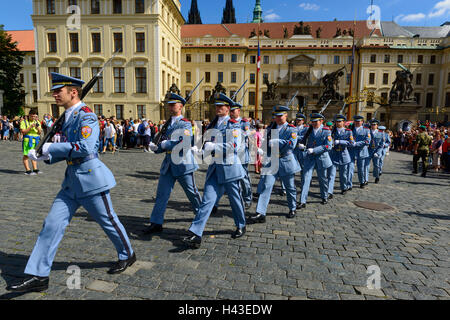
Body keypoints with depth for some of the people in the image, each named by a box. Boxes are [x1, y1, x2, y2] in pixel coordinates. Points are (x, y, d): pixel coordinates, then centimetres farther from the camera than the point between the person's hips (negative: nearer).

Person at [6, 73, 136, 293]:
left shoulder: (86, 116, -14)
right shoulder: (69, 117, 14)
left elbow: (85, 148, -26)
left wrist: (53, 147, -17)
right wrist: (45, 156, 6)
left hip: (90, 179, -9)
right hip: (72, 181, 9)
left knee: (108, 221, 8)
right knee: (52, 224, 6)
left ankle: (127, 255, 31)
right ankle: (38, 276, 15)